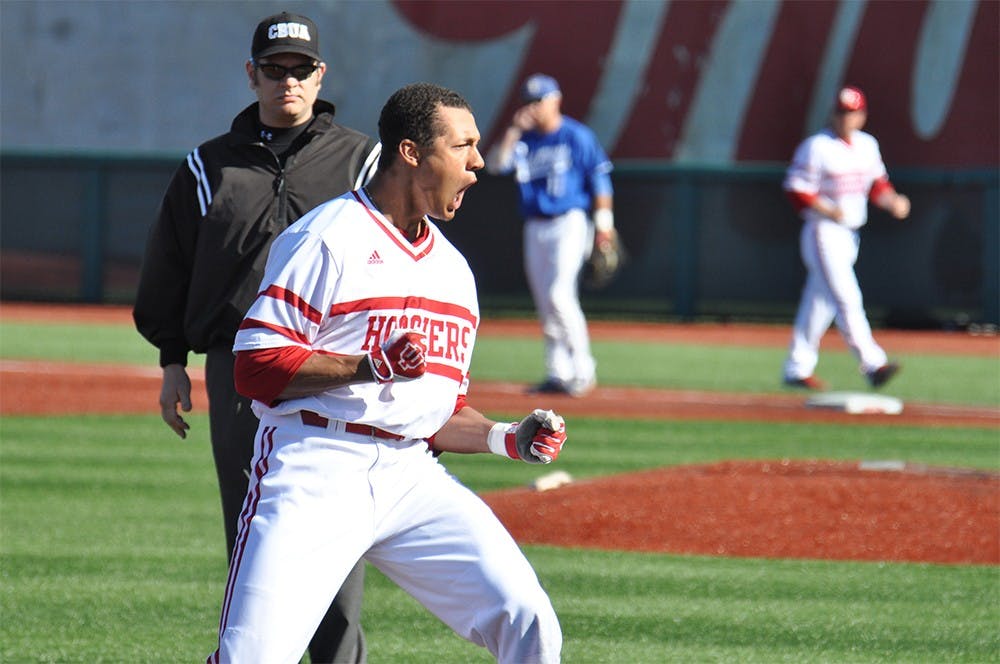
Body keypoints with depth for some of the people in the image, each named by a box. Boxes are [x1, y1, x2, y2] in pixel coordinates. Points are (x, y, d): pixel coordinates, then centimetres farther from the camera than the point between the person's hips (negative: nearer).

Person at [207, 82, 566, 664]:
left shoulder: (452, 267, 20)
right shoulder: (327, 240, -5)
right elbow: (255, 367, -11)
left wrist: (506, 439, 5)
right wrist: (370, 367, -20)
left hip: (411, 478, 6)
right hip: (313, 473, -6)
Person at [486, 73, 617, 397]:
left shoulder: (577, 137, -3)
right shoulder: (524, 139, 10)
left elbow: (599, 179, -2)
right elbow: (496, 164, -3)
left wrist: (604, 223, -8)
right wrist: (514, 130, -11)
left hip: (569, 222, -6)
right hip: (534, 229, 6)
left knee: (560, 295, -17)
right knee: (545, 304, 6)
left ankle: (583, 368, -9)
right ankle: (558, 373, 12)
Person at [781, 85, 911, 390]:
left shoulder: (867, 145, 10)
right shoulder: (816, 147, -11)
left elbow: (877, 182, 18)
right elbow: (797, 190, -12)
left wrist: (893, 201, -2)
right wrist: (829, 210, -24)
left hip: (849, 236, 8)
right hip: (822, 232, -7)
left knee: (819, 304, 12)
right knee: (845, 297, -15)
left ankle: (797, 368, 19)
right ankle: (872, 364, -22)